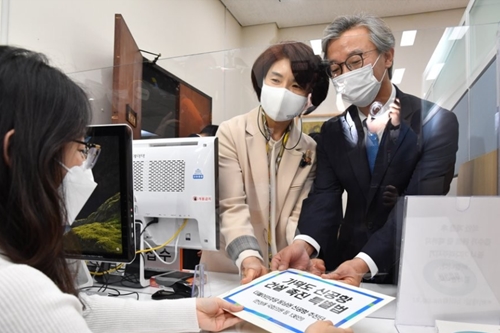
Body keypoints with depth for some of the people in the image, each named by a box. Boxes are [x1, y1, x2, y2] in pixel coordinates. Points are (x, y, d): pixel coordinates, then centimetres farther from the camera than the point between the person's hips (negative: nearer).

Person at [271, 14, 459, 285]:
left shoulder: (436, 122, -7)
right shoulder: (332, 131, 5)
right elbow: (325, 195, -5)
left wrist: (364, 262, -29)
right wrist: (304, 243, -24)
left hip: (413, 268, -2)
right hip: (347, 259, 2)